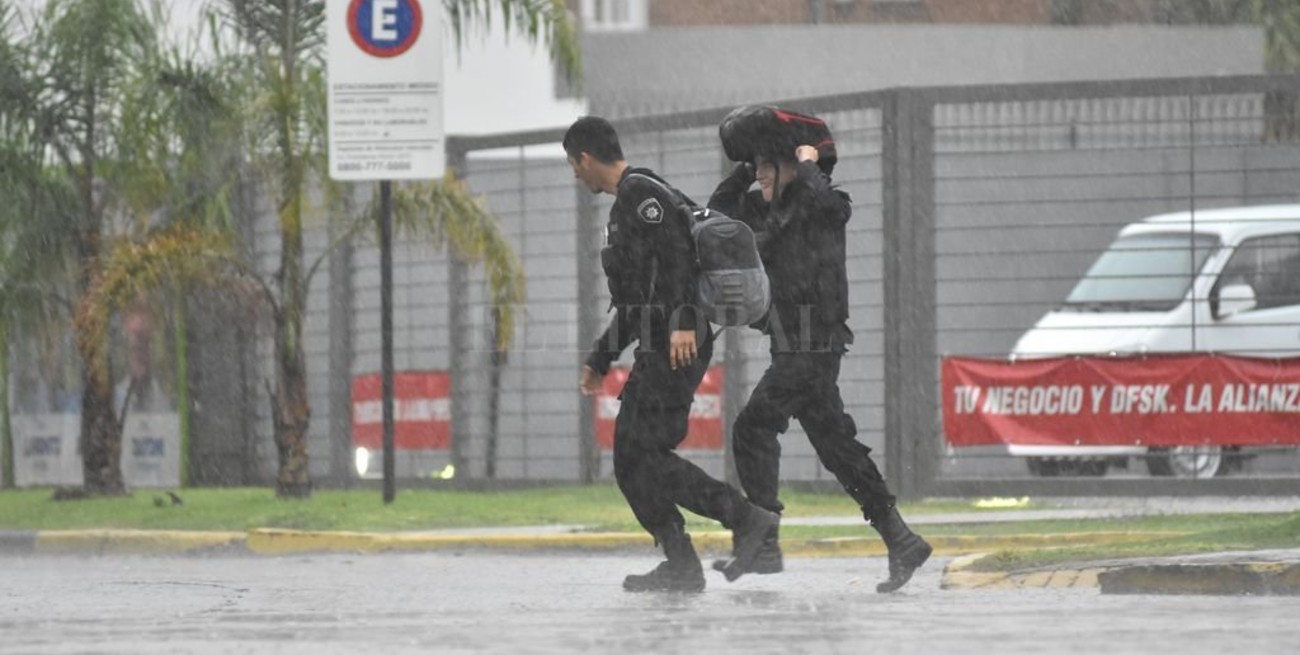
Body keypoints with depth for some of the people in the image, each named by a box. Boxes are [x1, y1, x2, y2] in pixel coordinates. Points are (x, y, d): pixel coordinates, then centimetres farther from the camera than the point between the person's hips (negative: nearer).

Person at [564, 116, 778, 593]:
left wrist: (683, 322, -33)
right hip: (658, 349, 11)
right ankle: (681, 566, 5)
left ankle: (748, 519, -14)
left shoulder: (639, 192, -8)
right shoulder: (628, 201, 25)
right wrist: (600, 360, 33)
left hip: (675, 346, -11)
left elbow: (678, 253, -23)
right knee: (629, 457, 7)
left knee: (645, 452, -14)